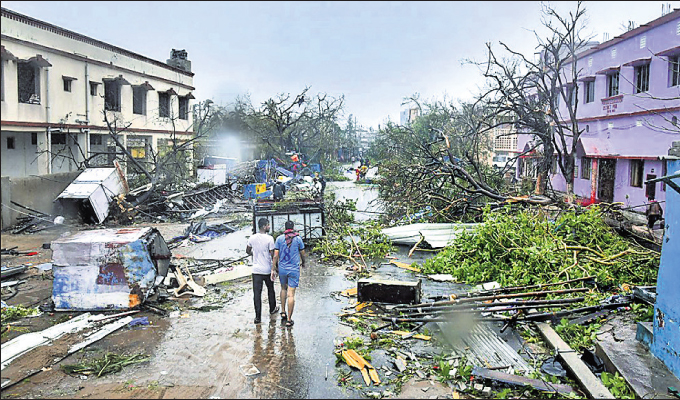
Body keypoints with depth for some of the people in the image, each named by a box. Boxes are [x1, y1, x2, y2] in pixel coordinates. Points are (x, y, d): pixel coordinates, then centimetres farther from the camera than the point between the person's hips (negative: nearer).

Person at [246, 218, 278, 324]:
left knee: (257, 293, 2)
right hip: (267, 269, -2)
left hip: (256, 270, 2)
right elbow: (273, 255, -11)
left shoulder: (252, 238, -1)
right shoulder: (269, 238, -14)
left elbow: (248, 251, 14)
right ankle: (272, 309, 38)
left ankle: (258, 317, 0)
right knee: (270, 290, 20)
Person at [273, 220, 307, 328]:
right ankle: (289, 320, 0)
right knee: (291, 294, -2)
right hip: (294, 270, -2)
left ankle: (283, 312, 28)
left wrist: (275, 268, 7)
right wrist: (304, 262, 25)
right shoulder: (298, 238, -5)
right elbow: (302, 254, 6)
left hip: (282, 268, 2)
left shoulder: (279, 238, -2)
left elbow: (276, 255, -4)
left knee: (283, 289, 26)